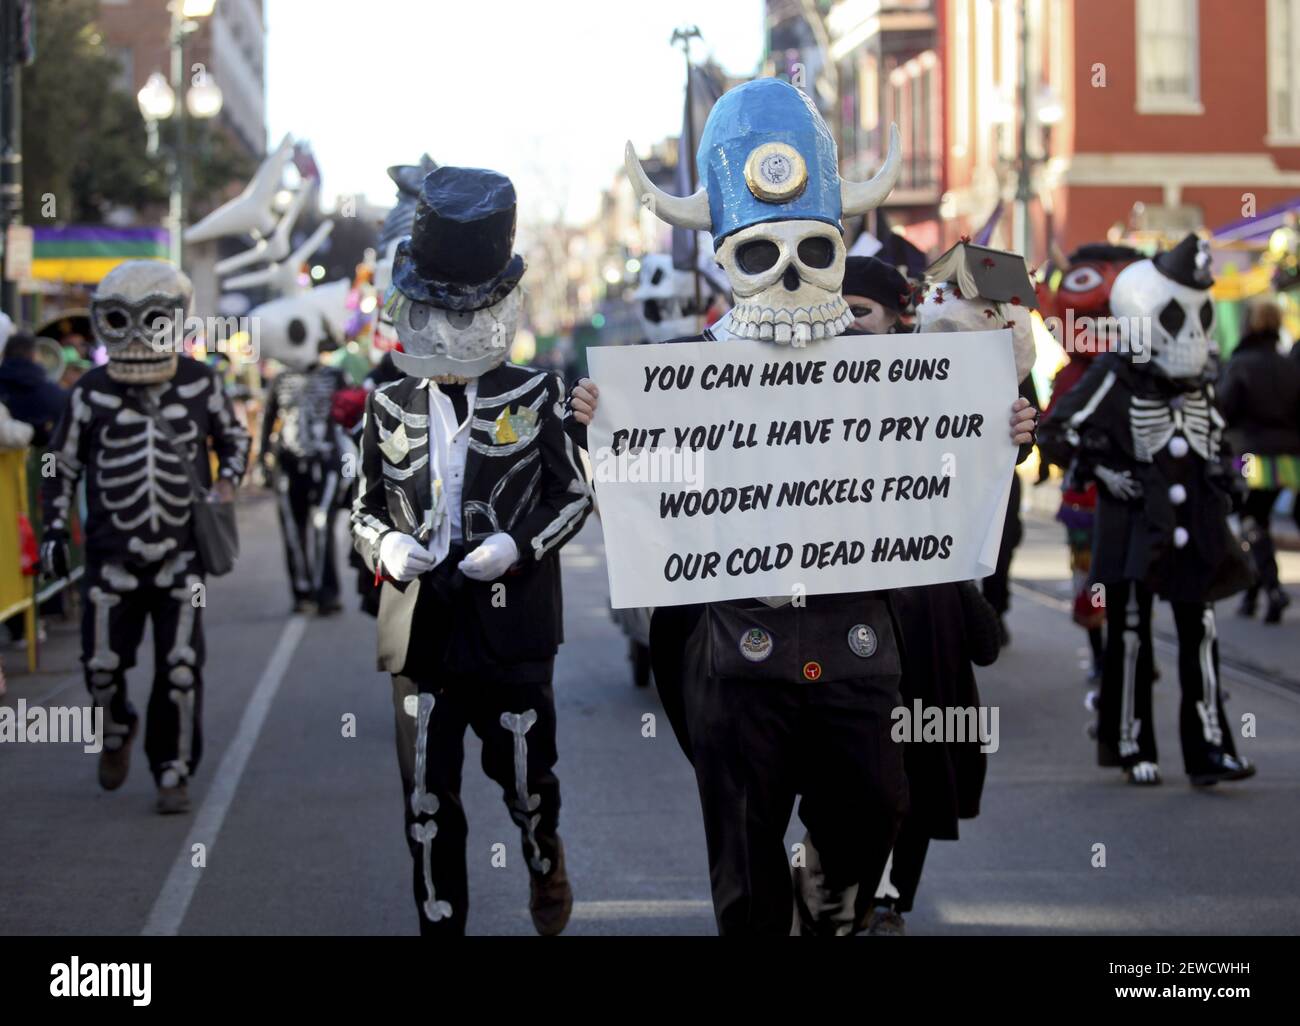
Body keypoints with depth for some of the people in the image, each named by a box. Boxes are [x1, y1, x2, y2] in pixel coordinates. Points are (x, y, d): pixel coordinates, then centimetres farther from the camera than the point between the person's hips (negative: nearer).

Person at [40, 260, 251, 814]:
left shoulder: (200, 383, 2)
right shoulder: (92, 392, 1)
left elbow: (234, 436, 19)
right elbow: (62, 463, 11)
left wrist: (227, 479, 0)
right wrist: (54, 527, 5)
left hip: (181, 551, 0)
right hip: (112, 553, 0)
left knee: (180, 667, -4)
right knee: (102, 662, -2)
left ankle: (173, 771, 9)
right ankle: (117, 730, 30)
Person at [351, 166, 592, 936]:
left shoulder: (535, 398, 0)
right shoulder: (390, 407, 7)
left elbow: (574, 495, 3)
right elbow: (366, 507, 14)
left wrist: (517, 545, -14)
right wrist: (386, 546, -8)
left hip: (512, 627, -2)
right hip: (423, 629, 2)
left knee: (526, 777, 13)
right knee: (428, 799, 3)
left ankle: (546, 858, 45)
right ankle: (440, 919, 15)